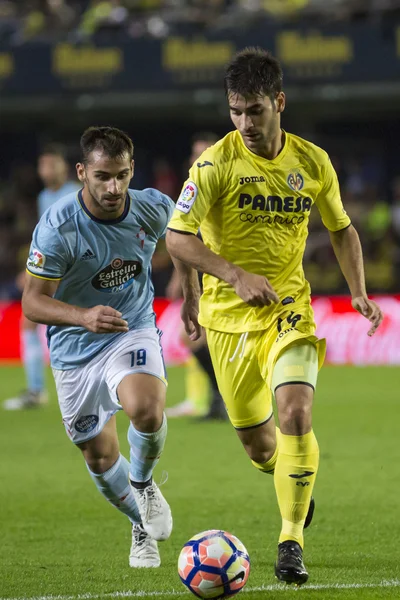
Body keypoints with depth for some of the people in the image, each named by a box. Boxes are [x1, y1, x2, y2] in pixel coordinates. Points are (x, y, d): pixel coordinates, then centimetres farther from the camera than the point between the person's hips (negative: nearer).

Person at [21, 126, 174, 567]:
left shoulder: (154, 208, -14)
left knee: (146, 410, -31)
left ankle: (143, 483, 2)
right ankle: (141, 526, 40)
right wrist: (84, 316, -40)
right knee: (99, 457, 10)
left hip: (134, 332, 0)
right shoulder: (56, 228, -23)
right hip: (75, 349, 0)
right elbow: (33, 302, -22)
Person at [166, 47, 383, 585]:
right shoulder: (217, 164, -12)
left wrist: (359, 292, 4)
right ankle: (294, 477, 45)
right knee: (257, 444, 7)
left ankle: (291, 542, -12)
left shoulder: (312, 162, -1)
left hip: (288, 306, 1)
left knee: (296, 412, -22)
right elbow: (177, 237, -16)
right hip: (229, 315, -1)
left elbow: (342, 229, 15)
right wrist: (234, 275, -27)